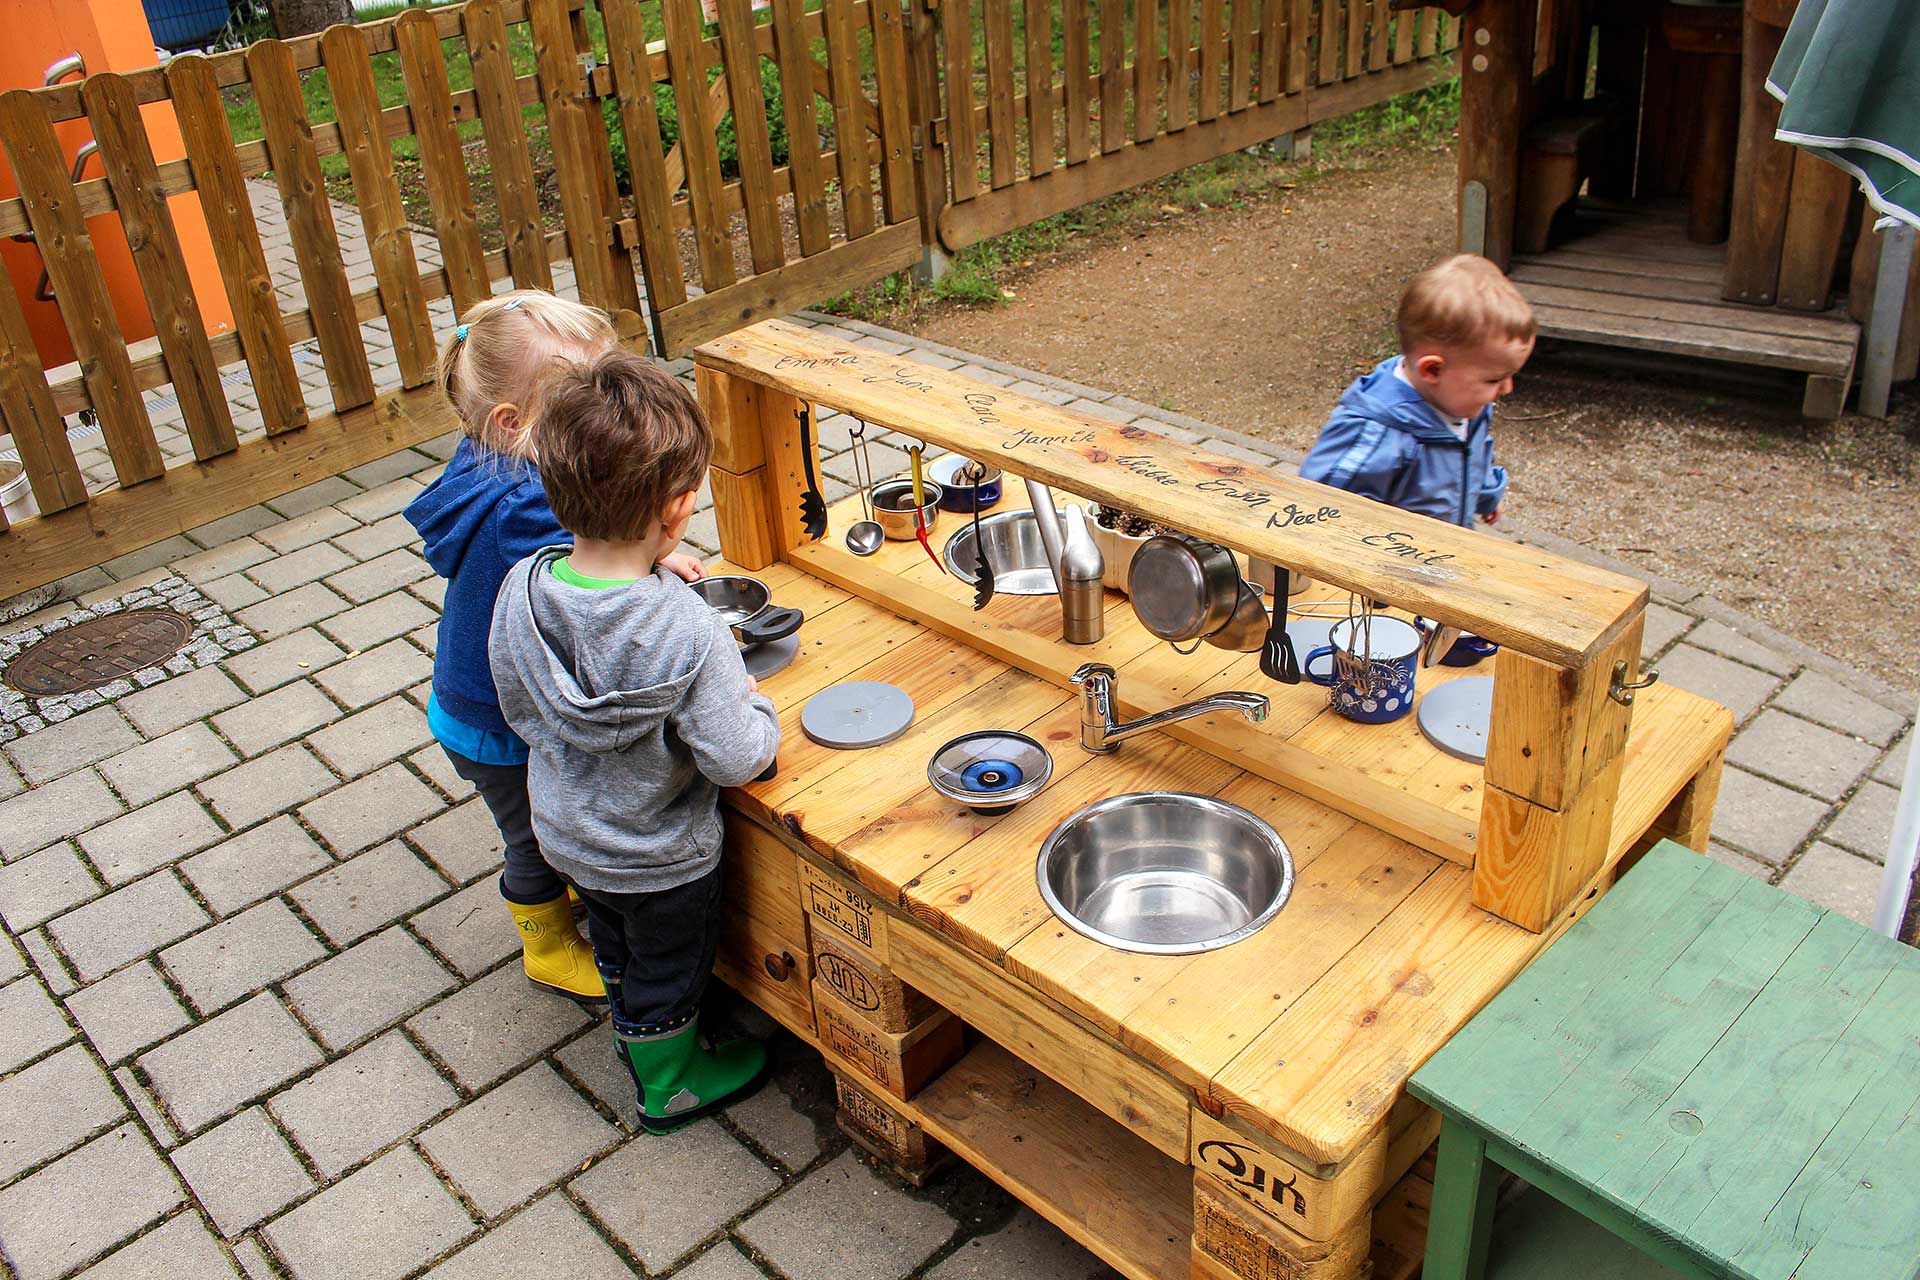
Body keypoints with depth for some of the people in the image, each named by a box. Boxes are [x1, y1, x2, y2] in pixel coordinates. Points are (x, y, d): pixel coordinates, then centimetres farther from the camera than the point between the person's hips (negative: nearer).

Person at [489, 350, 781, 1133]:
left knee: (617, 946, 33)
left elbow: (518, 708, -4)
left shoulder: (522, 589, -20)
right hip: (660, 856, -5)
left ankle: (633, 1034, 60)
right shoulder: (687, 632, -37)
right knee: (669, 971, 24)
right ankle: (669, 1084, 48)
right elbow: (738, 760, -29)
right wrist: (752, 701, -9)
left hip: (564, 829, 6)